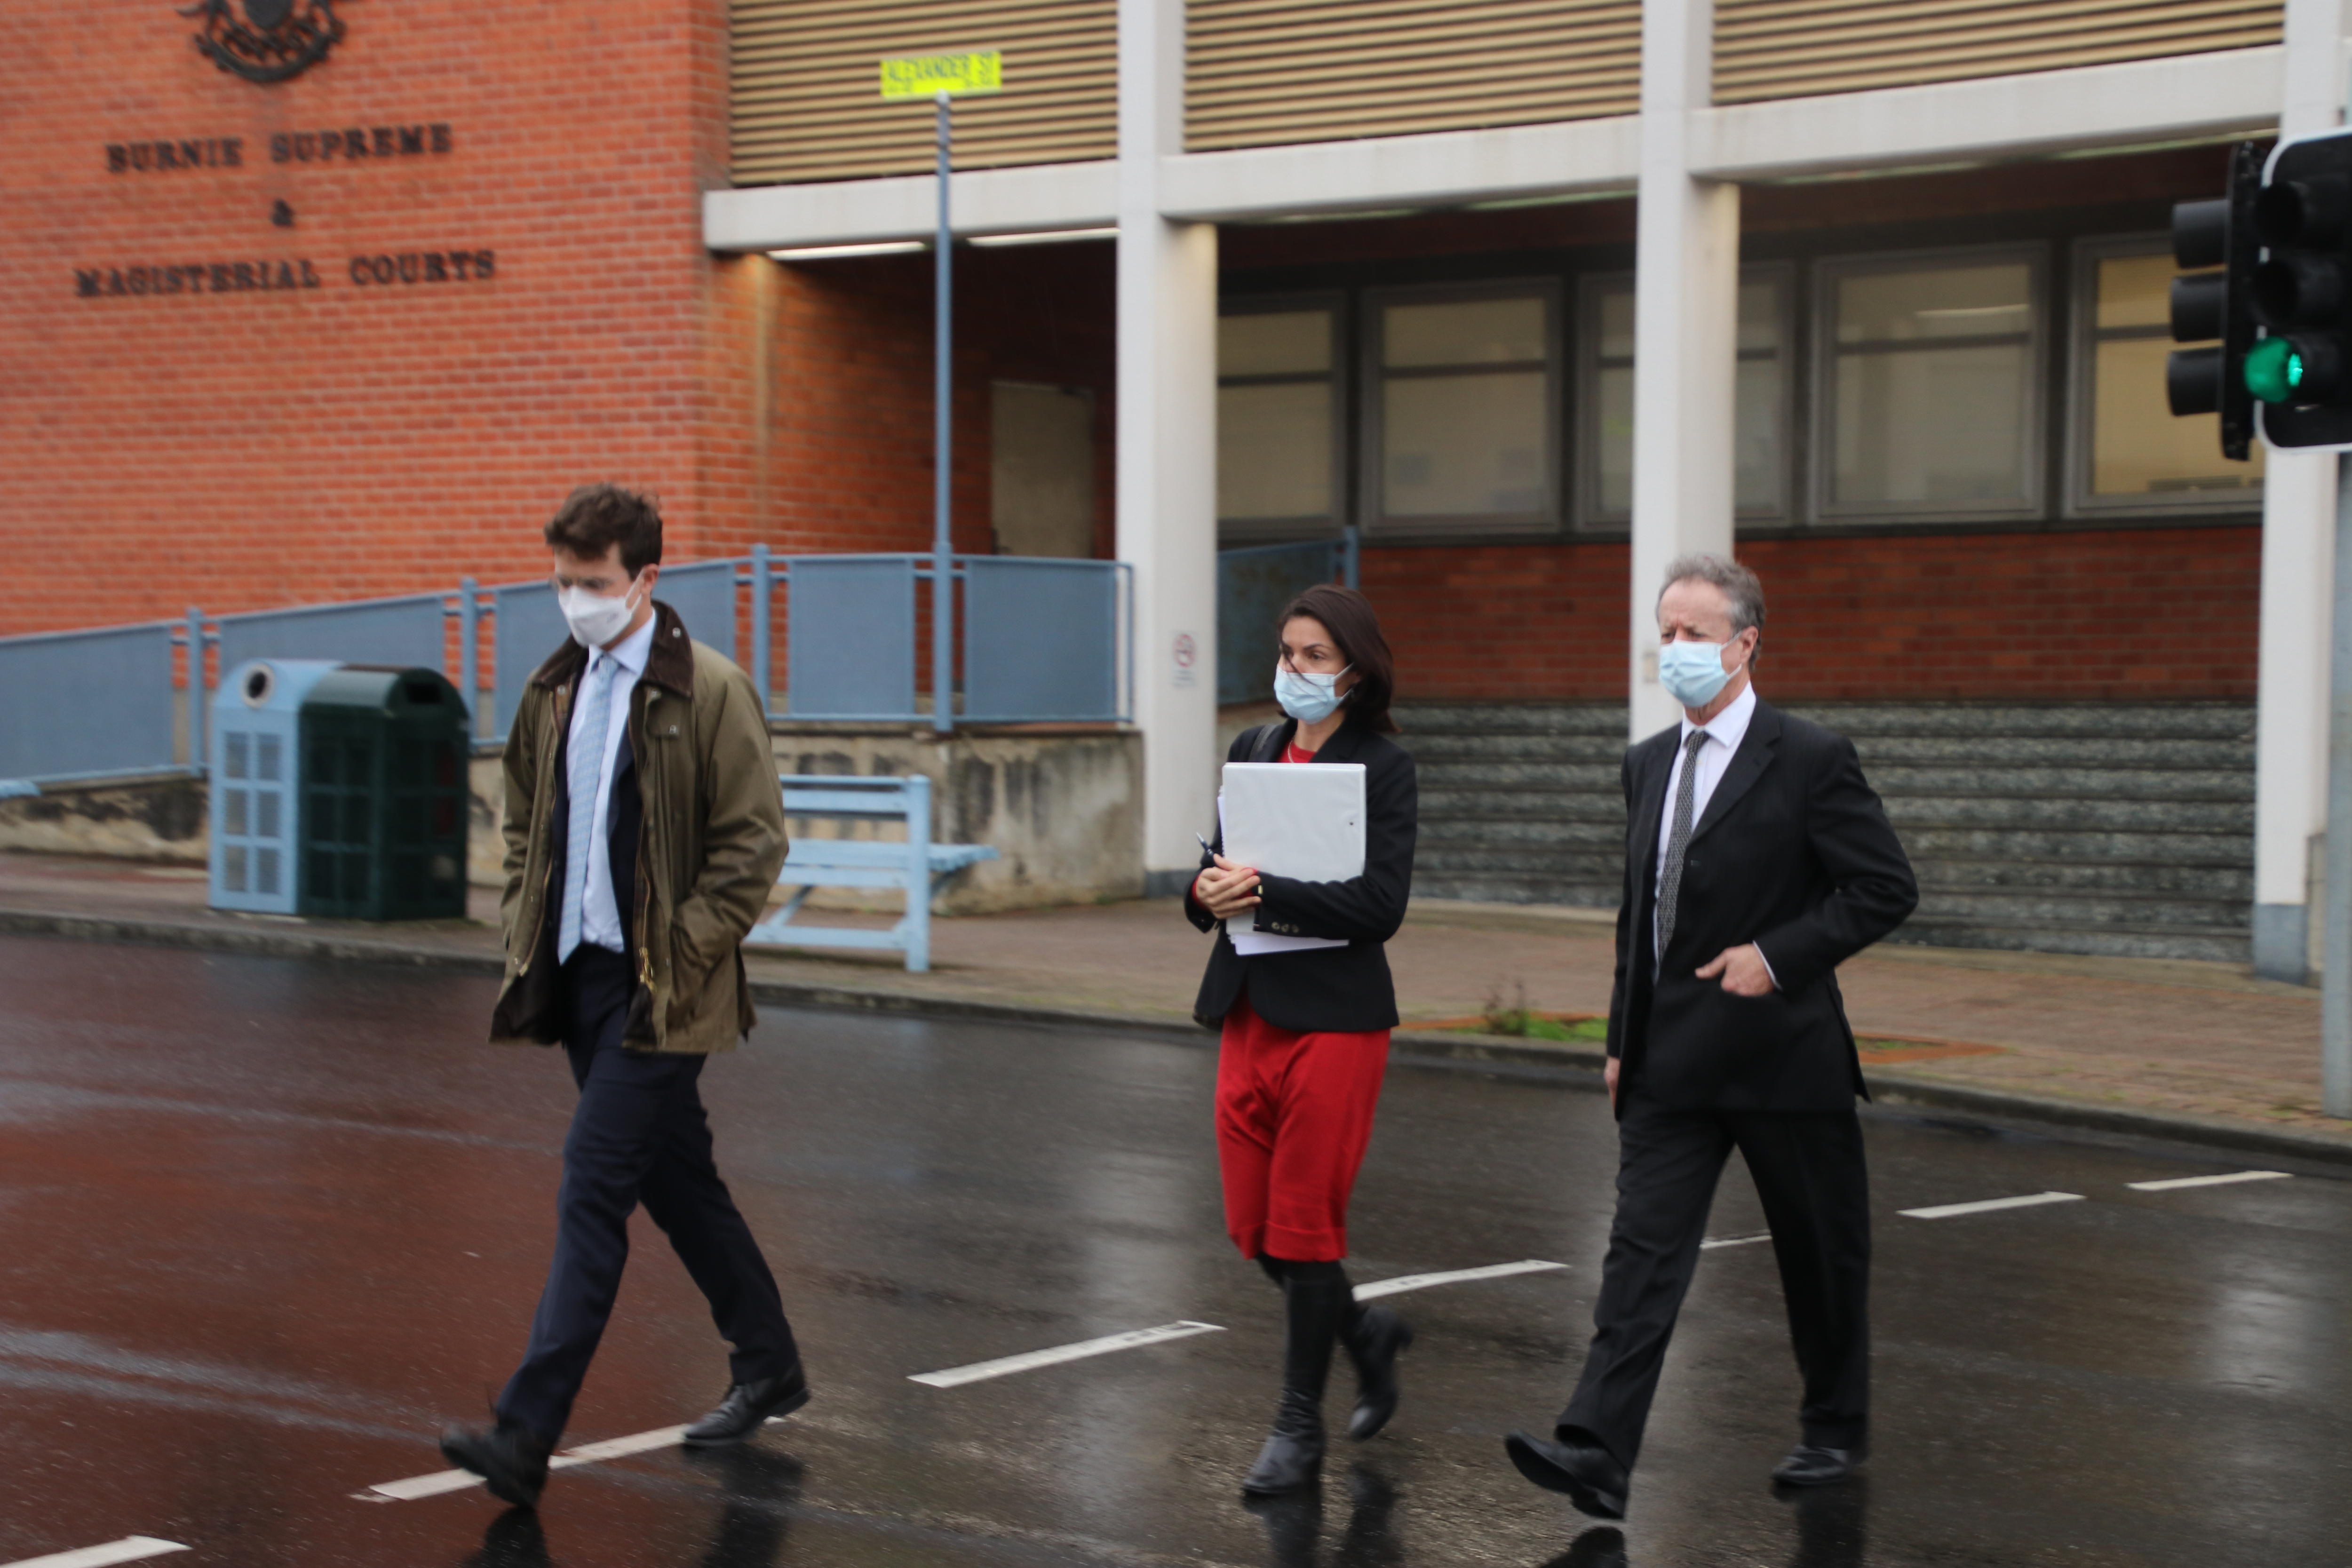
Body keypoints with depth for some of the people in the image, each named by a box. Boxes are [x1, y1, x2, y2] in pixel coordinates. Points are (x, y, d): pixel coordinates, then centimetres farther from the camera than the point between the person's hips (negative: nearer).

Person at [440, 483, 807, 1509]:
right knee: (678, 1183, 16)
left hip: (658, 990, -7)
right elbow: (525, 820, 23)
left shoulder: (709, 693, -10)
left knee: (594, 1190, -12)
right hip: (576, 976, 7)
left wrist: (680, 954, -14)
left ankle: (526, 1438, -15)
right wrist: (526, 927, 10)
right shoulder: (554, 690, 11)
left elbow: (753, 841, -10)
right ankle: (767, 1368, 32)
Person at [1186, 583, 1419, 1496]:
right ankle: (1368, 1335, 34)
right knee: (1253, 1228, 9)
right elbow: (1219, 868, 14)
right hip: (1248, 1010, 6)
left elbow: (1381, 904, -16)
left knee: (1304, 1225, -2)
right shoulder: (1252, 752, 11)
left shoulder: (1383, 768, -7)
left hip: (1333, 1017, -6)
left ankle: (1300, 1427, 11)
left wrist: (1263, 894, -20)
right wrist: (1209, 895, -9)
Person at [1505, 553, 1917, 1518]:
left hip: (1781, 1056, -4)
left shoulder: (1808, 760, -8)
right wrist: (1623, 1039, 15)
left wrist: (1778, 955, -18)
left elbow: (1887, 888, -9)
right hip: (1672, 1065, 5)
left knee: (1821, 1255, 10)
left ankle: (1836, 1430, 29)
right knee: (1644, 1249, -6)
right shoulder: (1649, 764, 11)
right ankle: (1596, 1453, -14)